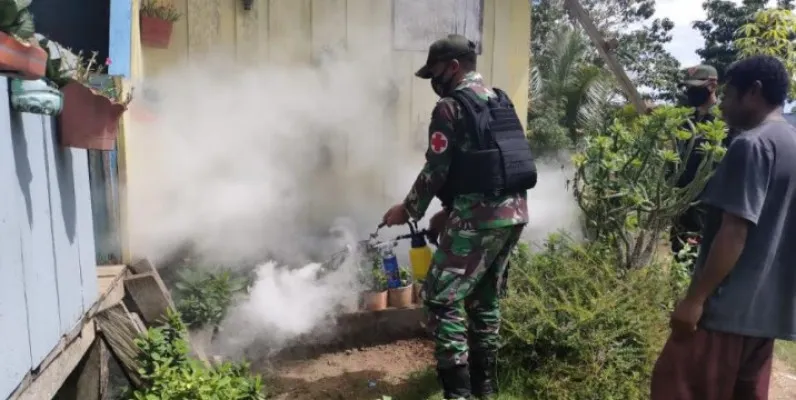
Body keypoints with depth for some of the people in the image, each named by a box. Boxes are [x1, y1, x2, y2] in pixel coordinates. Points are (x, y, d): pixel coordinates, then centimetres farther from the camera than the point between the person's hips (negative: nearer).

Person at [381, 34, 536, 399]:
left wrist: (408, 210, 4)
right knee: (485, 297, 19)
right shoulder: (500, 101, 19)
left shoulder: (450, 107, -8)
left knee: (441, 299, -1)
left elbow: (436, 169, -11)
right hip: (514, 210, 9)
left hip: (481, 215, -9)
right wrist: (452, 211, 23)